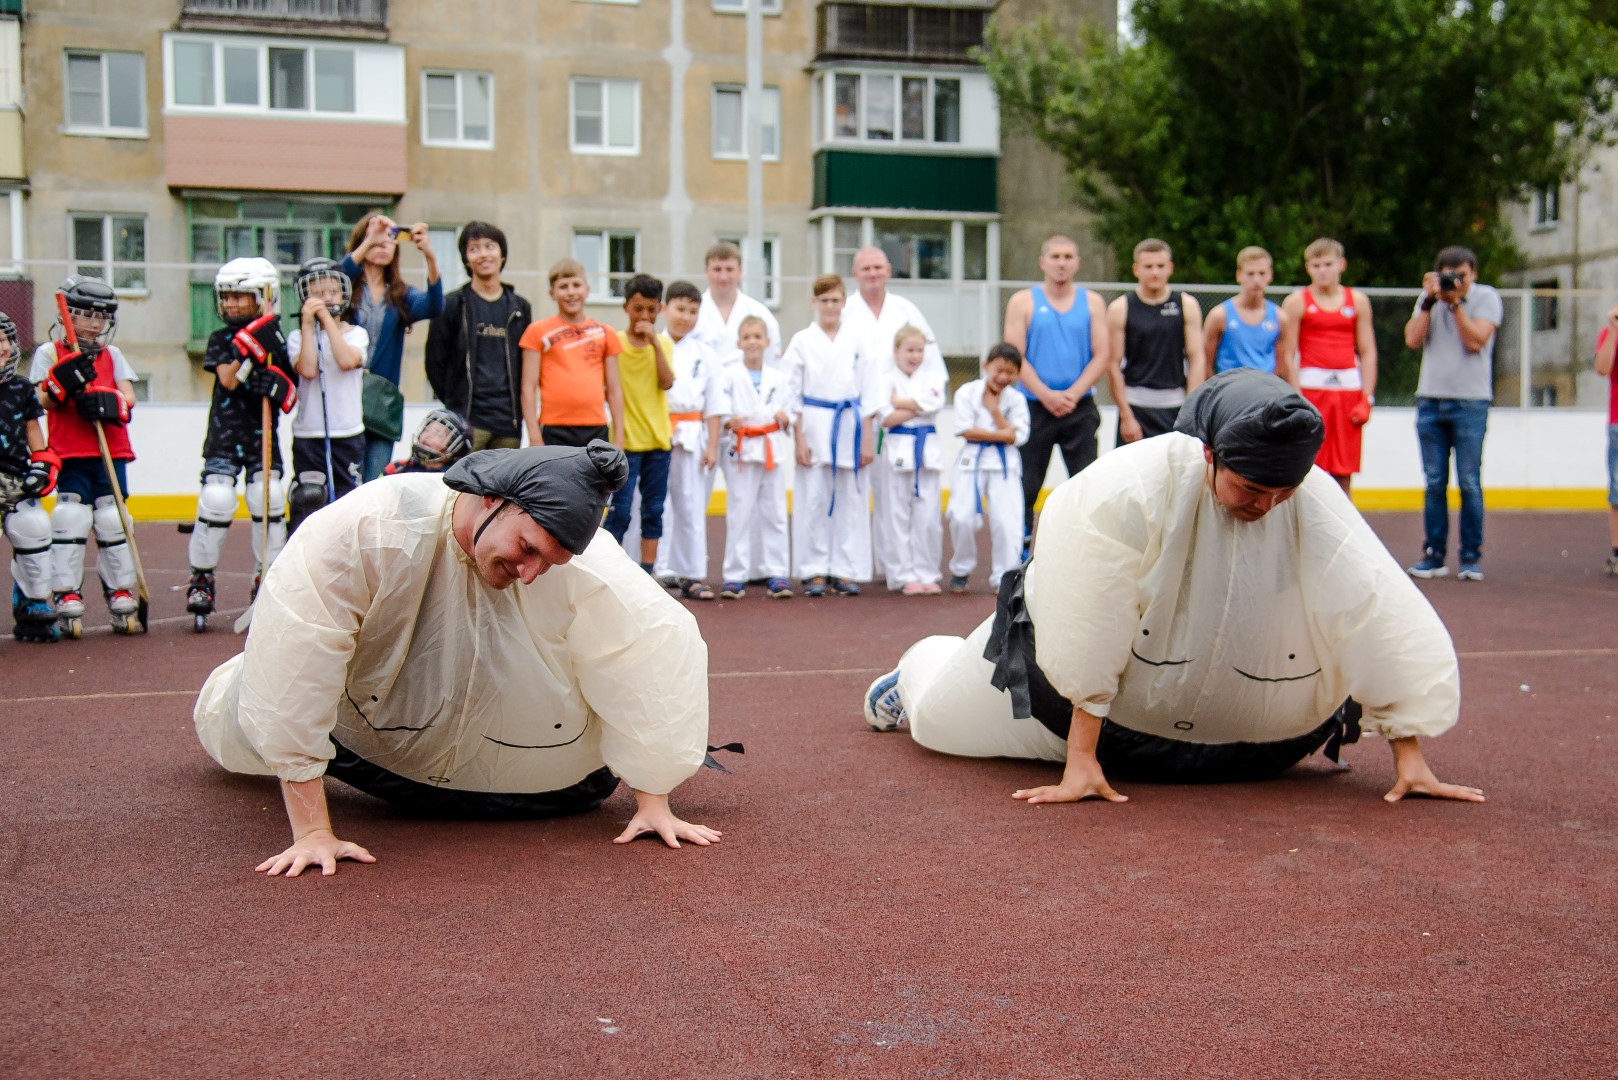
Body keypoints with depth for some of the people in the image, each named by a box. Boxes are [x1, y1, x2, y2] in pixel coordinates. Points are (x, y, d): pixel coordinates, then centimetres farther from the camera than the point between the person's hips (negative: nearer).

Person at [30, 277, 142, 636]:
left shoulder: (112, 355, 17)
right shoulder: (49, 353, 7)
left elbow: (128, 396, 4)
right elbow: (45, 402, -4)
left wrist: (109, 401, -18)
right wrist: (64, 380, -23)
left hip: (111, 454, 3)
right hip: (70, 456, -3)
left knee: (112, 522, 3)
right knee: (71, 519, -10)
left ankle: (121, 593, 11)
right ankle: (67, 596, -4)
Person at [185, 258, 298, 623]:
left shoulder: (275, 340, 5)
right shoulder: (220, 339, 5)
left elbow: (291, 399, 1)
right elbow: (229, 380, -13)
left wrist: (279, 386, -21)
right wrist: (250, 348, -23)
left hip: (264, 435, 1)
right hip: (225, 434, -1)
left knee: (270, 502, -4)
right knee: (216, 502, -11)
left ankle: (267, 577, 9)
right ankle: (201, 578, 2)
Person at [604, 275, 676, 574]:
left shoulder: (663, 343, 7)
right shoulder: (614, 342, -2)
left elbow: (667, 382, -9)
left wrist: (654, 342, -15)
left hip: (658, 438, 4)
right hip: (626, 439, -3)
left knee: (654, 510, 7)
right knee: (620, 510, -6)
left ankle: (647, 572, 14)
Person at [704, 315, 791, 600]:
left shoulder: (778, 378, 11)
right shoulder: (727, 375, 1)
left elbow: (787, 418, 17)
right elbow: (717, 412, -6)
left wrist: (784, 418, -6)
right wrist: (712, 448, -16)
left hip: (772, 450, 3)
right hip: (741, 450, -3)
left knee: (774, 514, 4)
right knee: (739, 514, -1)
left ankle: (775, 573, 10)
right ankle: (735, 576, 4)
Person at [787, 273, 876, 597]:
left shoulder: (855, 343, 8)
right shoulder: (802, 341, 3)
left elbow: (866, 394, 8)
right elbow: (792, 394, 1)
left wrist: (867, 438, 2)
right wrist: (799, 439, -6)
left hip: (849, 425, 2)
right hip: (814, 426, -2)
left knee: (850, 500, 3)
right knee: (814, 500, -1)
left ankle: (845, 571, 11)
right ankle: (814, 571, 8)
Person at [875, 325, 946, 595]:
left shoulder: (933, 378, 10)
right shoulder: (886, 380, 2)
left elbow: (935, 403, -10)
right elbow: (886, 418, -11)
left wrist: (900, 402, -9)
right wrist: (918, 406, -9)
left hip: (928, 450, 2)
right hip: (898, 449, -2)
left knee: (928, 517, 2)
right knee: (898, 517, 0)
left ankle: (927, 573, 11)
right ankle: (904, 575, 7)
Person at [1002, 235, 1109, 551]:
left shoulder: (1091, 302, 7)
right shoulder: (1023, 302, 3)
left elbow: (1101, 356, 1)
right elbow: (1014, 356, -5)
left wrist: (1072, 394, -12)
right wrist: (1046, 394, -14)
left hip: (1080, 408, 1)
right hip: (1035, 407, -1)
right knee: (1025, 485, 3)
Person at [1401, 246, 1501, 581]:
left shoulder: (1487, 297, 1)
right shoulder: (1429, 298, 12)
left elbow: (1475, 341, -12)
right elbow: (1412, 340, -1)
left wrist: (1454, 302, -14)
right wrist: (1429, 301, -7)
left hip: (1470, 402, -3)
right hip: (1430, 400, 3)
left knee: (1469, 483, -4)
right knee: (1435, 483, 3)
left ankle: (1471, 557, 2)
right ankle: (1433, 556, 8)